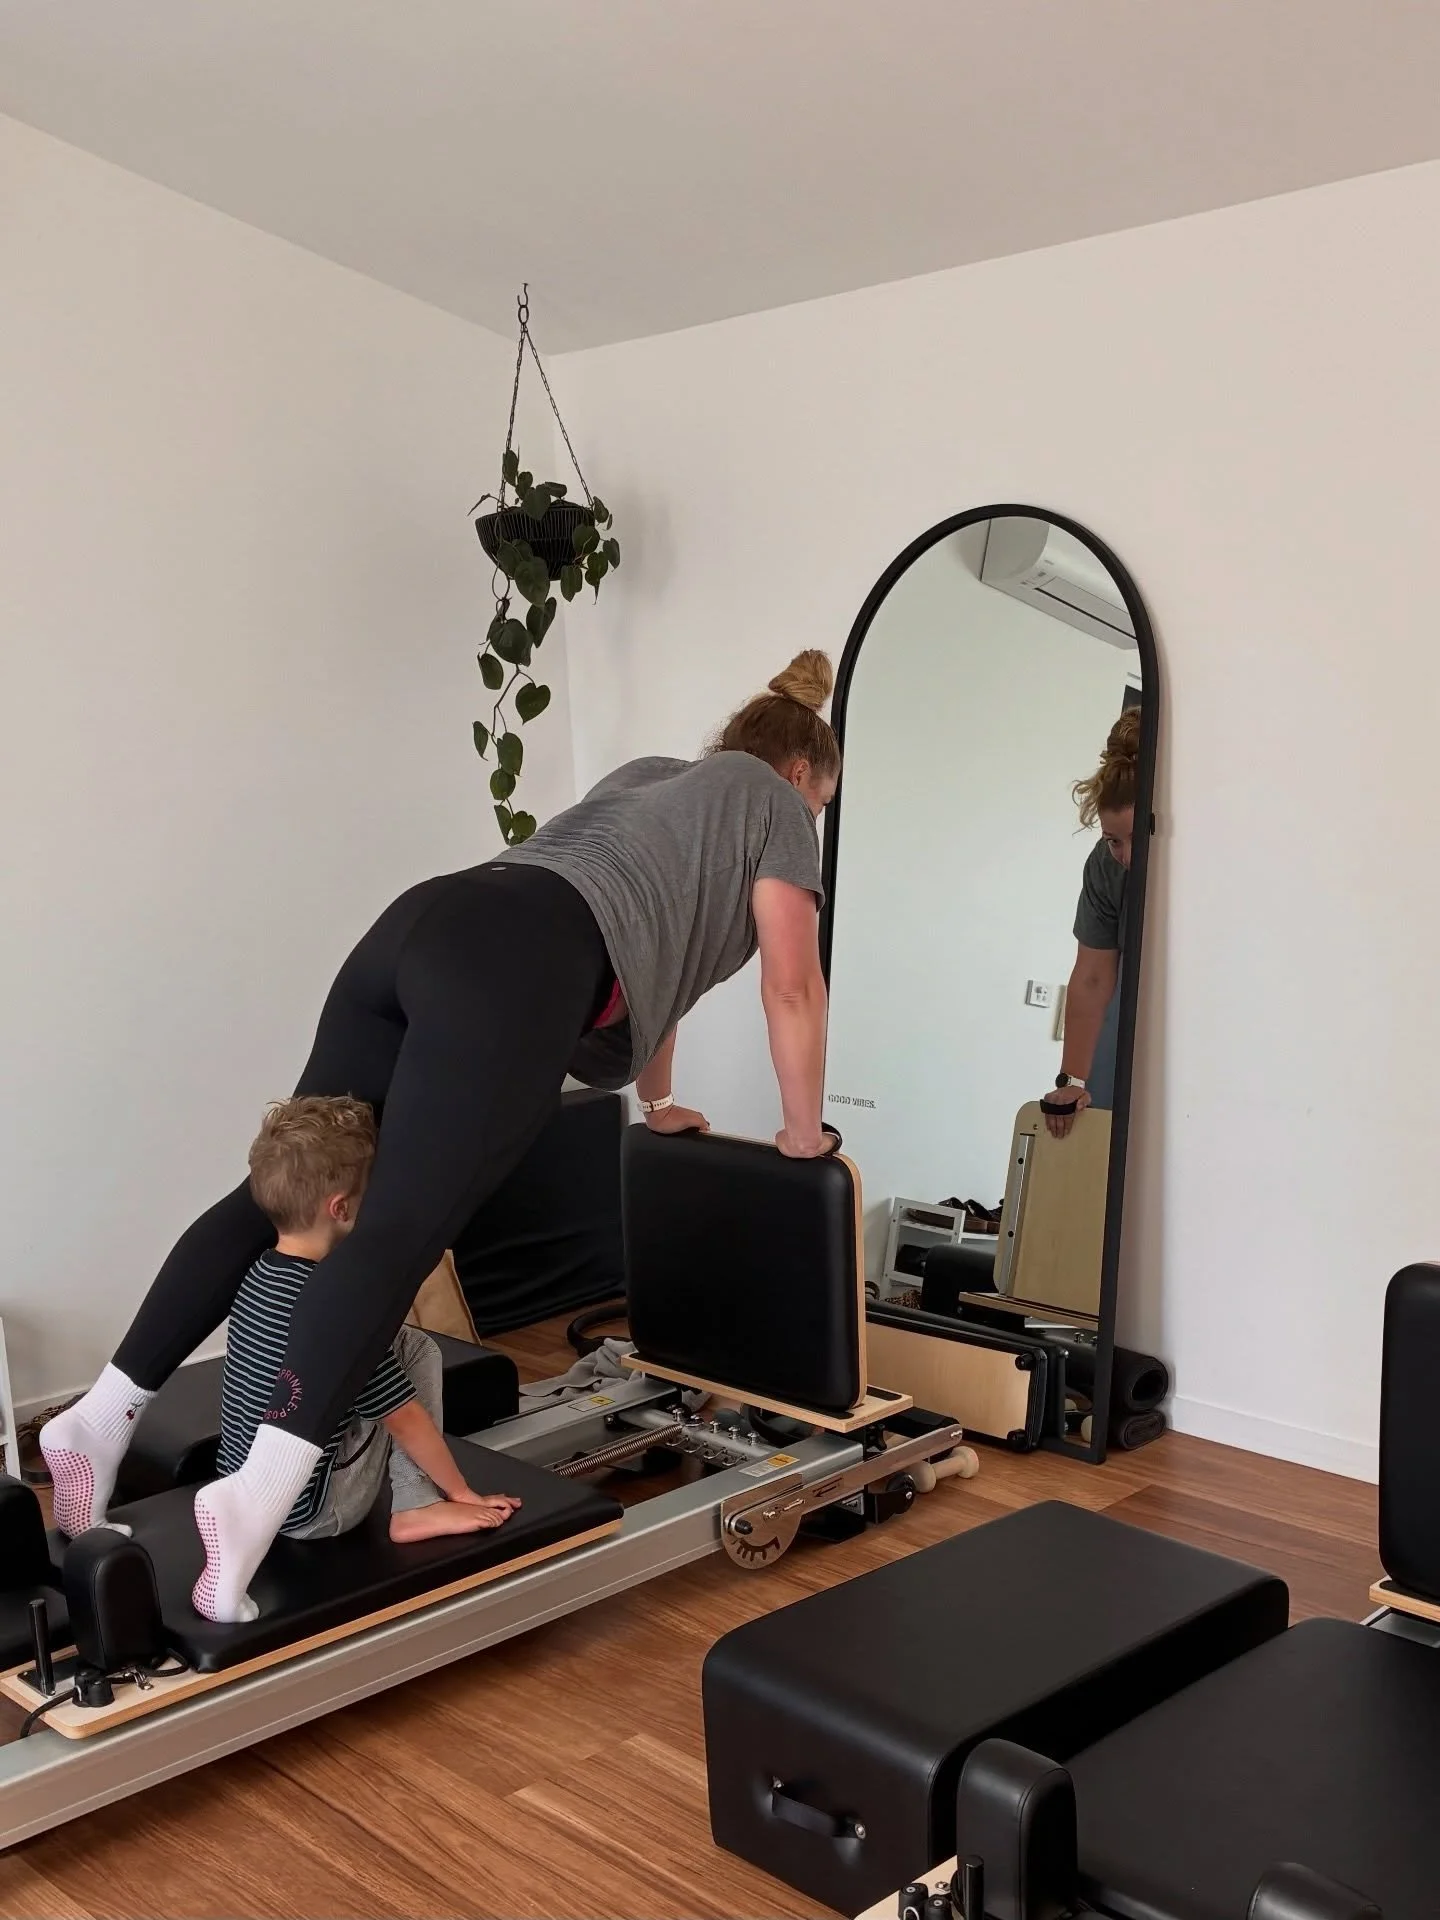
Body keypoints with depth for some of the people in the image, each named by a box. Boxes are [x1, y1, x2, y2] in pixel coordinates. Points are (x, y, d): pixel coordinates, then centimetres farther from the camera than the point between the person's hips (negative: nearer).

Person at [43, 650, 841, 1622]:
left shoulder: (646, 775, 40)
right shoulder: (773, 802, 19)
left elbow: (647, 942, 46)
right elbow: (792, 986, 14)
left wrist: (659, 1104, 53)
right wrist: (804, 1131, 26)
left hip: (421, 926, 8)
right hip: (517, 975, -8)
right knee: (403, 1225, -19)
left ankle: (103, 1414, 4)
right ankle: (258, 1496, -32)